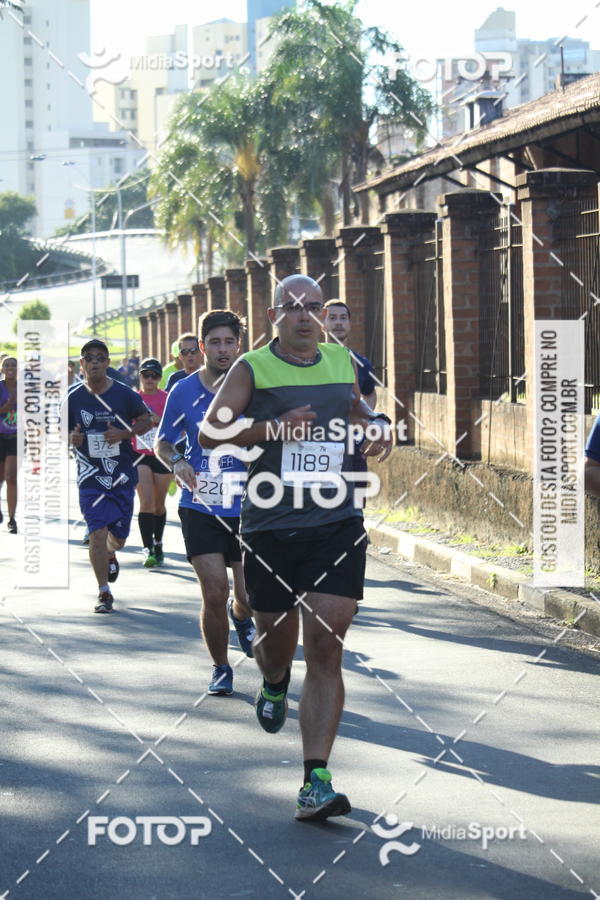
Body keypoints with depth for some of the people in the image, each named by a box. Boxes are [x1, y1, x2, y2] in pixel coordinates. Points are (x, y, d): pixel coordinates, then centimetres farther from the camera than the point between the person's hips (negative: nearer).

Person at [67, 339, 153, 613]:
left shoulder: (124, 394, -4)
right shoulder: (73, 397, -2)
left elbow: (146, 421, 3)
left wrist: (124, 433, -14)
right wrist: (71, 437, -14)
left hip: (123, 475, 1)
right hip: (90, 476, -1)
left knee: (118, 536, 10)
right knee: (97, 533, -12)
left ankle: (110, 555, 49)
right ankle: (104, 593, -1)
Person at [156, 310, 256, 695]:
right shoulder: (183, 391, -1)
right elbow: (163, 442, 10)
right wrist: (177, 462, -10)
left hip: (246, 508, 1)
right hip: (199, 508, 0)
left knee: (249, 598, 2)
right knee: (215, 594, -8)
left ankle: (241, 617, 41)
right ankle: (220, 667, 14)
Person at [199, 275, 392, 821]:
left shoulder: (342, 361, 10)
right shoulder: (253, 367, -2)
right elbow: (209, 432, -10)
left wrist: (376, 427, 8)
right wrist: (272, 428, -23)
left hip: (337, 525, 1)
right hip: (270, 527, -1)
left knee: (326, 647, -10)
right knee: (276, 639, 12)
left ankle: (316, 782, -11)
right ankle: (274, 686, 52)